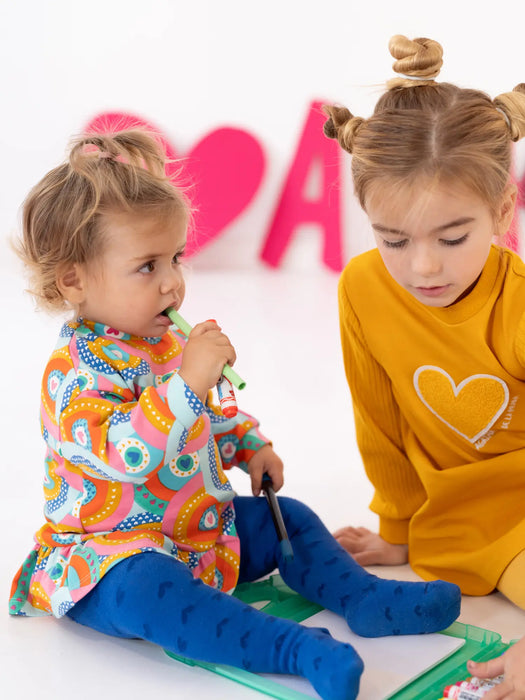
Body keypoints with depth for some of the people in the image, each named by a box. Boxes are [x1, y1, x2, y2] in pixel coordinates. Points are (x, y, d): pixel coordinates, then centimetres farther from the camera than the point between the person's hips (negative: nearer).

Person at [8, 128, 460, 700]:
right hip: (110, 552, -9)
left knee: (287, 518, 5)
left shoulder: (160, 342, 8)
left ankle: (364, 599, 6)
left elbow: (205, 418, 27)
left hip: (200, 527, 10)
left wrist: (249, 445, 14)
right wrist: (189, 382, -43)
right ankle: (301, 651, -46)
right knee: (147, 590, -39)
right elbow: (125, 454, -40)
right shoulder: (77, 368, -23)